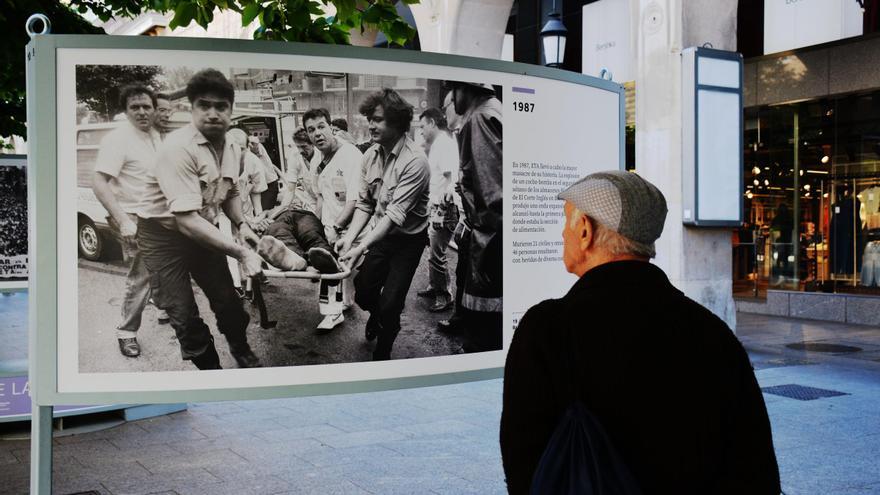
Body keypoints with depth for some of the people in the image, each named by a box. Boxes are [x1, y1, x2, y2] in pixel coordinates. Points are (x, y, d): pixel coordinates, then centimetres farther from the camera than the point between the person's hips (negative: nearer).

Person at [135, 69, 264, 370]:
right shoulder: (179, 147, -30)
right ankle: (209, 367, 16)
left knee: (227, 299, 15)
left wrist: (241, 225, -4)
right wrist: (241, 252, -34)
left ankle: (243, 355, 40)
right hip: (164, 234, -7)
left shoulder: (233, 149, -4)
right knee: (184, 315, -5)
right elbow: (187, 220, -34)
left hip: (203, 231, 7)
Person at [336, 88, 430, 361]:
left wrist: (361, 247, -33)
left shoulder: (415, 161, -25)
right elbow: (364, 204, 0)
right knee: (362, 292, 8)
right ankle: (377, 314, 45)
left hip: (408, 238, -5)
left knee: (390, 303, -6)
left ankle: (382, 353, 22)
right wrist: (350, 236, -16)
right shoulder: (370, 155, -4)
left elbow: (396, 213, -28)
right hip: (381, 234, 5)